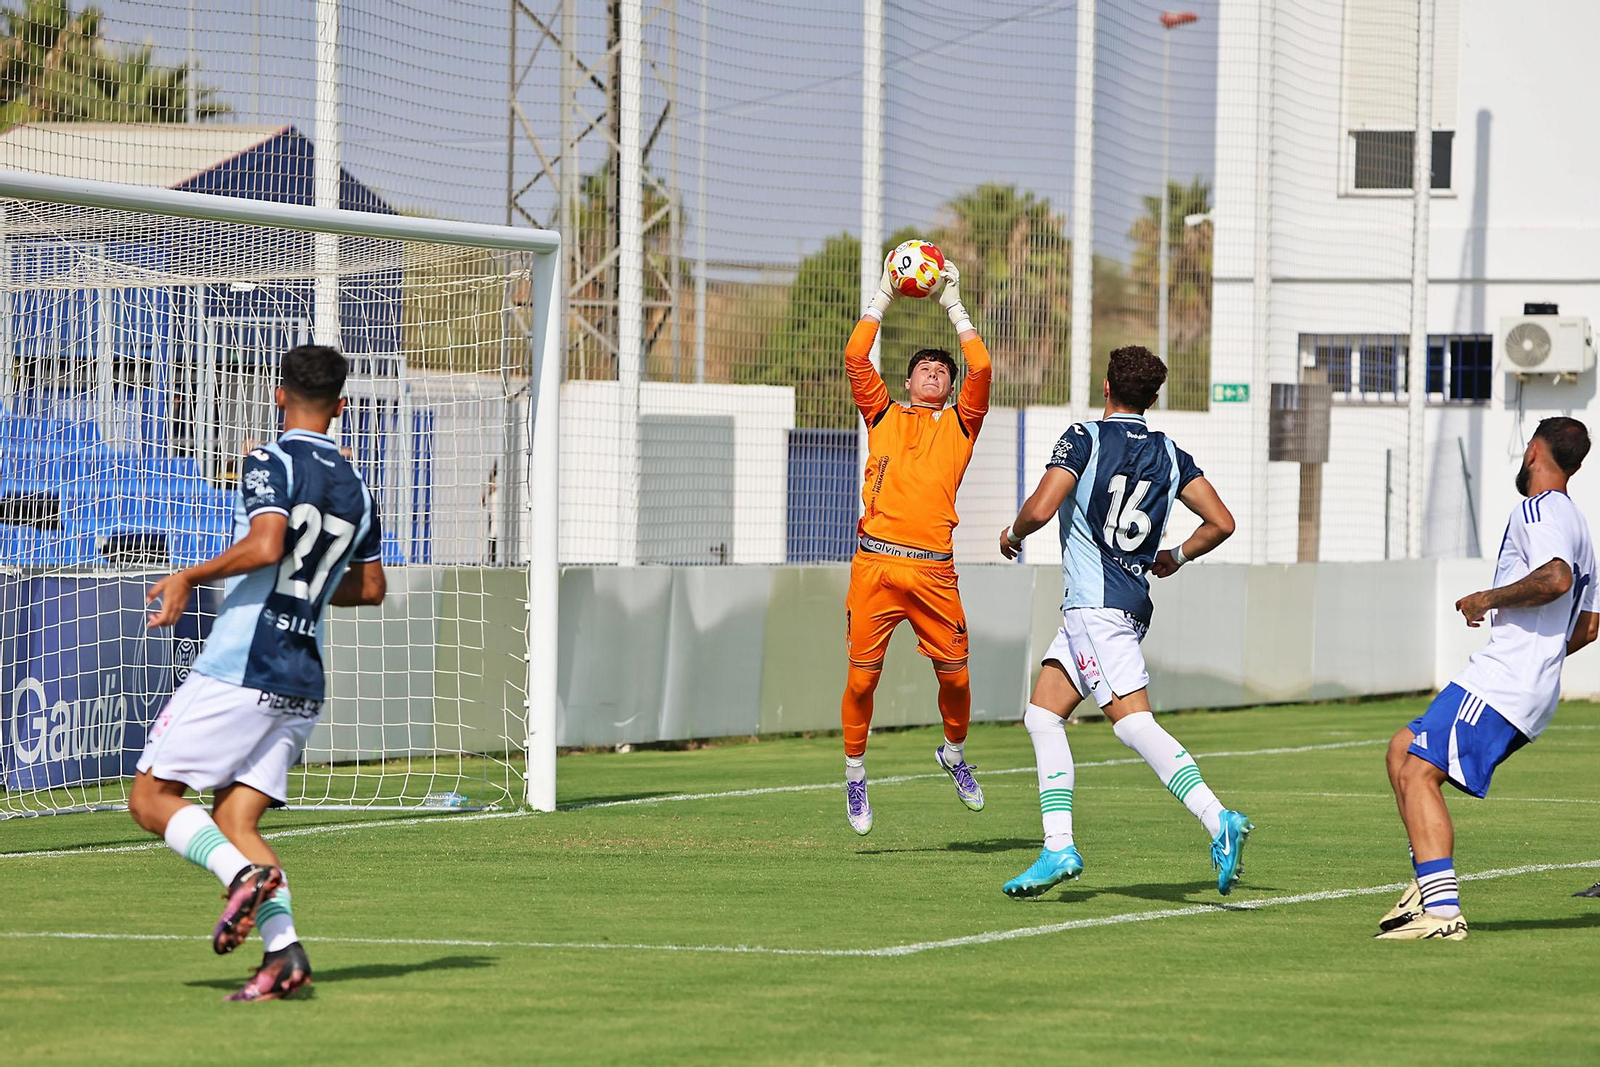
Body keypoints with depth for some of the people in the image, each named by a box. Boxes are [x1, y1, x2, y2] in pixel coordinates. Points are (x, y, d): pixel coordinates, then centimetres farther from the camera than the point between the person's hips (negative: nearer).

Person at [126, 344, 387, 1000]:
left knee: (151, 798, 0)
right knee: (231, 823, 5)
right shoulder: (357, 490, 15)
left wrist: (190, 577, -10)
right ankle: (284, 950, -13)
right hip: (303, 688, 7)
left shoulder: (271, 462, -6)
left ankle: (244, 873, -22)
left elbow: (266, 546, -22)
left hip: (239, 669, -7)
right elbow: (370, 588, 27)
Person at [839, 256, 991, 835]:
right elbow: (856, 358, 7)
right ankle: (855, 772, 14)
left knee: (954, 673, -1)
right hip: (875, 563, 0)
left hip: (933, 569, 1)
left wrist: (955, 306, 12)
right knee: (862, 675, -2)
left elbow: (982, 368, 5)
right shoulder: (884, 416, 17)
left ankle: (954, 752, 26)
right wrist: (883, 297, 11)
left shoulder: (959, 426, 16)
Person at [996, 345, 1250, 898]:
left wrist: (1013, 533, 6)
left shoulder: (1084, 439, -6)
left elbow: (1041, 508, -16)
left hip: (1095, 602, -7)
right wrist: (1175, 557, 22)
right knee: (1042, 714, 11)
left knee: (1134, 722, -15)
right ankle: (1058, 847, 2)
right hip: (1131, 599, 7)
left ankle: (1219, 821, -29)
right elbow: (1221, 522, 5)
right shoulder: (1170, 455, 10)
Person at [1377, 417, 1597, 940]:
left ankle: (1442, 910, -25)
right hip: (1536, 691, 10)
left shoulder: (1538, 510, -8)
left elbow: (1556, 578, -27)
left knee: (1419, 773, -15)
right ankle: (1430, 880, 10)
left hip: (1499, 681, -10)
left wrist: (1488, 599, -14)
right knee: (1403, 749, 18)